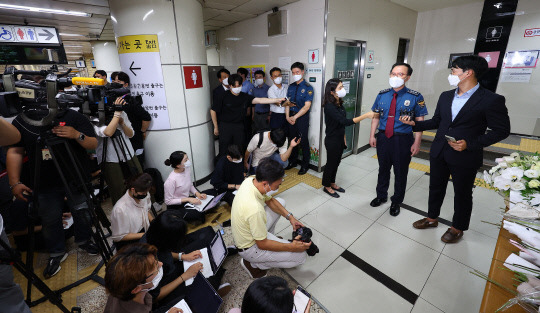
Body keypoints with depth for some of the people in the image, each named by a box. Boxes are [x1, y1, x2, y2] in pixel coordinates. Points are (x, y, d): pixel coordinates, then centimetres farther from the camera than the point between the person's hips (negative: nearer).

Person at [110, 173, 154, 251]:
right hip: (127, 242, -6)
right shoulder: (120, 209, -28)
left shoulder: (145, 195, -13)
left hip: (143, 230, 6)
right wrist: (145, 235, -21)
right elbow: (119, 237, -16)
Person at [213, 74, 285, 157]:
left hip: (239, 127, 2)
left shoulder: (245, 97, 2)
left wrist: (277, 100, -16)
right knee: (224, 151, 2)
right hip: (225, 127, -2)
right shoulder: (224, 96, -5)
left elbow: (259, 100, -7)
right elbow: (214, 111, 0)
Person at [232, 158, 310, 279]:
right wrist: (292, 247, -19)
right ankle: (253, 264, 2)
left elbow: (269, 200, 3)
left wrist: (290, 217, -4)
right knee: (300, 256, -6)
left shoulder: (251, 180, -17)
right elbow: (262, 245, -26)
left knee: (281, 202, 13)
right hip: (250, 248, -8)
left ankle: (269, 237, 21)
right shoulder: (255, 210, -41)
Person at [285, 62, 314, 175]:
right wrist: (287, 116, -6)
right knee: (292, 139, 14)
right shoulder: (291, 87, 9)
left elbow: (307, 106, -14)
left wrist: (295, 117, -16)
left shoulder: (308, 88, -8)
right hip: (291, 117, 5)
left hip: (302, 117, -5)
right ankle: (293, 161, 32)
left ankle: (305, 165, 17)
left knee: (303, 141, 2)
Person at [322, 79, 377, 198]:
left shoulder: (339, 104, 5)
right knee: (331, 163, 6)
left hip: (340, 139, 8)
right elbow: (345, 121, -31)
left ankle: (332, 183, 36)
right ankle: (327, 186, 25)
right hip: (332, 140, -8)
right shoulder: (329, 106, -24)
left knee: (336, 162, 18)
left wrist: (344, 138, 16)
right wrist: (365, 115, -31)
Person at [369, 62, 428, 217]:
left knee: (400, 172, 12)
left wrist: (417, 142, -12)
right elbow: (376, 116, 6)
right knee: (383, 169, 18)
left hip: (403, 140, -2)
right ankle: (381, 196, 39)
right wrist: (372, 135, 0)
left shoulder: (415, 97, -7)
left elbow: (420, 121, -7)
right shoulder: (382, 95, 2)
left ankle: (396, 201, 34)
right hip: (383, 137, 3)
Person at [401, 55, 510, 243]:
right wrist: (415, 124, -3)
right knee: (436, 187, 18)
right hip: (439, 153, 5)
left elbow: (502, 130, -9)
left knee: (462, 194, 13)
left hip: (465, 157, -5)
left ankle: (458, 228, 35)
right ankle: (431, 218, 39)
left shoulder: (491, 100, -12)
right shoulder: (446, 96, 5)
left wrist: (470, 144, -20)